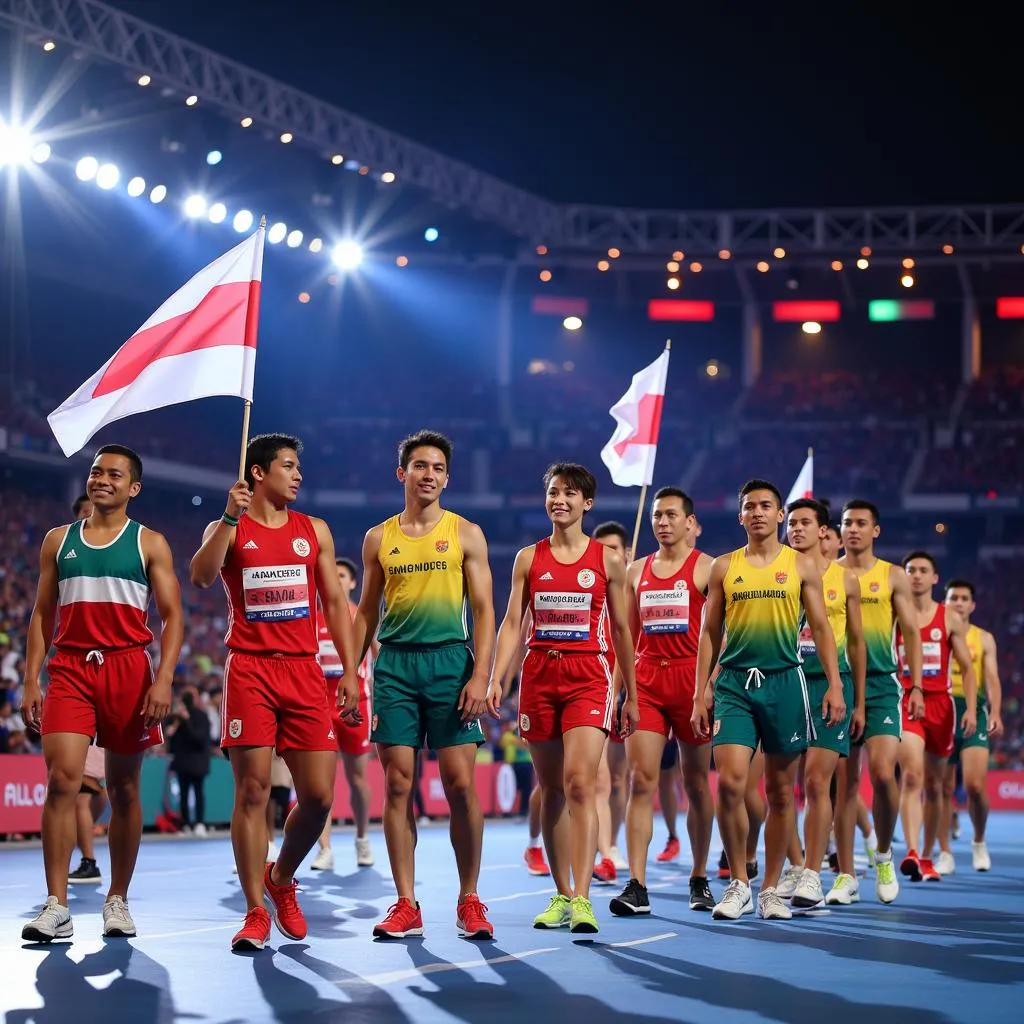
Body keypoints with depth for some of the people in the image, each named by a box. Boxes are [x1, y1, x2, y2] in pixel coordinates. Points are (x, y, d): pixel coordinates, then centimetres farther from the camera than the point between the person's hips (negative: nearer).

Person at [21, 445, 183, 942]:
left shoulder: (149, 543, 6)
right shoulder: (59, 540, 13)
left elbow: (171, 617, 2)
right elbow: (42, 615, 14)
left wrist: (164, 678, -11)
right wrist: (31, 680, 4)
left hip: (127, 668, -1)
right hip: (70, 668, 1)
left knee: (123, 789, 6)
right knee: (62, 780, -13)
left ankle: (117, 901, 17)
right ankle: (57, 907, -13)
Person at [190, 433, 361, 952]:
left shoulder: (314, 531, 14)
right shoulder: (229, 529, 5)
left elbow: (335, 602, 13)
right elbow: (201, 577, -14)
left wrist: (350, 671, 5)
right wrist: (230, 518, -22)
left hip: (304, 671, 3)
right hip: (250, 671, -3)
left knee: (318, 795, -3)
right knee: (253, 791, -6)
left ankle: (281, 878, 24)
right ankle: (255, 913, 1)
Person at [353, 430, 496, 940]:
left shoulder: (465, 533, 5)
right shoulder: (379, 538, 11)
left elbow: (483, 609, 2)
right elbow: (366, 612, 16)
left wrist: (480, 675, -9)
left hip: (449, 660, -2)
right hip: (394, 664, 2)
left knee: (460, 783, -4)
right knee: (398, 785, -1)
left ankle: (469, 900, 7)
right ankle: (406, 906, 4)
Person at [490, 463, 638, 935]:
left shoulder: (608, 559, 5)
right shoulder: (528, 558, 9)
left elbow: (621, 629, 9)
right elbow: (512, 623, 6)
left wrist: (631, 695, 11)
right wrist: (494, 680, -8)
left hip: (588, 675, -3)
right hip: (539, 674, 3)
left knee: (580, 781, -17)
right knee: (551, 789, 7)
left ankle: (582, 899, -20)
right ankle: (561, 894, 17)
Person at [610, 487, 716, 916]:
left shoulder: (707, 568, 2)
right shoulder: (636, 571, 14)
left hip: (691, 678, -3)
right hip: (646, 681, 3)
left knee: (697, 783, 6)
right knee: (641, 781, -8)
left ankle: (699, 879, 20)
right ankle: (637, 886, -13)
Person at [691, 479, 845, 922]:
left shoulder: (801, 565, 6)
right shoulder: (724, 567, 9)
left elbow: (821, 628, 5)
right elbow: (709, 633, 10)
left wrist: (834, 684, -6)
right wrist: (700, 694, 4)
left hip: (784, 681, 0)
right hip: (734, 683, 0)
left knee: (780, 791, 4)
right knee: (729, 782, -14)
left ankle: (770, 889, 14)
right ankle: (738, 883, 1)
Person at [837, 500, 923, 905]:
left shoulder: (893, 576, 6)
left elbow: (911, 632, 6)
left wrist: (917, 686, -3)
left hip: (881, 686, -1)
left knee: (883, 773, -14)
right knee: (844, 780, 2)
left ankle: (883, 854, 8)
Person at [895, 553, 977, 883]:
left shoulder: (950, 619, 7)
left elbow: (967, 668, 7)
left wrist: (971, 708, -5)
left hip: (940, 704, 2)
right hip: (904, 703, -2)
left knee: (934, 785, 10)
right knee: (912, 775, -21)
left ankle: (926, 858, 23)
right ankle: (911, 853, -31)